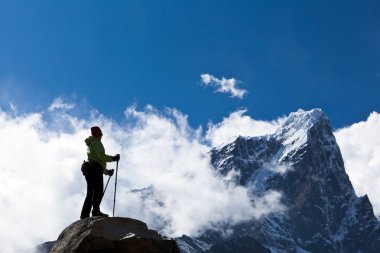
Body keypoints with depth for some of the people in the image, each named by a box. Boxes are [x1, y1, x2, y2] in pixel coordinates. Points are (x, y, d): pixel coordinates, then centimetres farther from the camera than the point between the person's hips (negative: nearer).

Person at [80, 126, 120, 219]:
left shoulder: (90, 146, 30)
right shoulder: (96, 143, 0)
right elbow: (101, 156, -15)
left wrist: (107, 171, 33)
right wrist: (113, 158, -6)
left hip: (89, 169, 10)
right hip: (95, 170, -10)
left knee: (90, 193, 5)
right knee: (98, 191, -17)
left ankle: (85, 214, -2)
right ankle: (96, 211, -28)